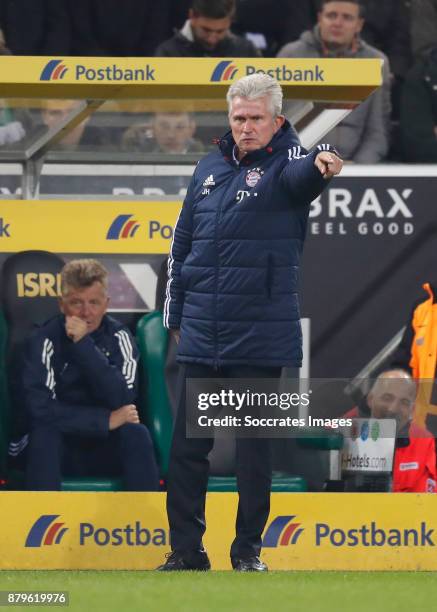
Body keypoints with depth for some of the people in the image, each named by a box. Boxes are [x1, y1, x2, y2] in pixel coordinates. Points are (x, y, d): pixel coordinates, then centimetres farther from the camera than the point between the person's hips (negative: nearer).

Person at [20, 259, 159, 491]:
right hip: (61, 453, -2)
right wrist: (106, 420, -22)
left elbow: (123, 400, -19)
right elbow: (38, 407, -22)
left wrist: (84, 345, -25)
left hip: (108, 450, 2)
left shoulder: (118, 337, -4)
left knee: (136, 433, -27)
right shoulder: (45, 340, -11)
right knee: (43, 434, -32)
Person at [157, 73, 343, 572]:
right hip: (202, 336, 4)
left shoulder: (285, 164, -5)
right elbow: (182, 245, 17)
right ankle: (186, 550, 13)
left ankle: (248, 550, 14)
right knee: (186, 446, 5)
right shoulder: (210, 169, 9)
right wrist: (176, 316, 16)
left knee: (254, 447, 3)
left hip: (260, 339, -4)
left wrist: (322, 165, -55)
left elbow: (301, 175, -31)